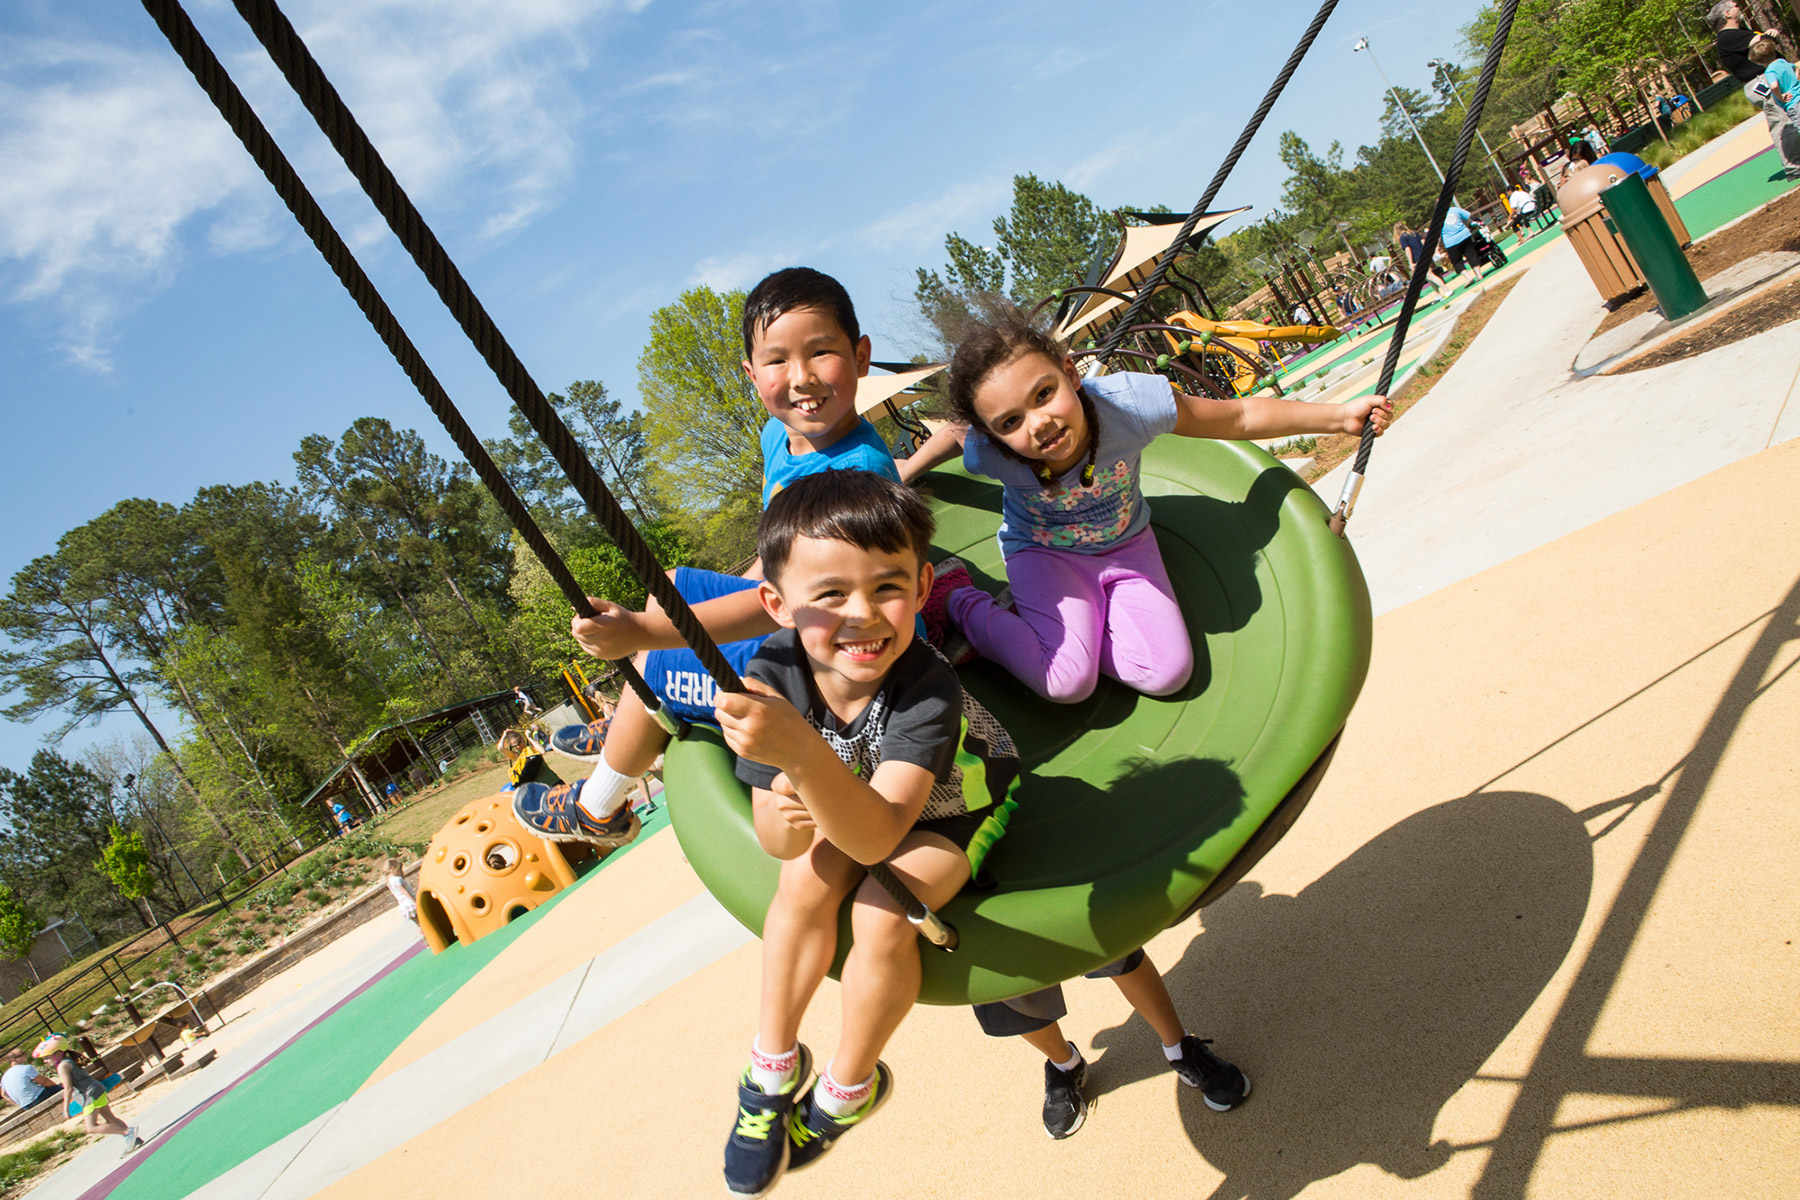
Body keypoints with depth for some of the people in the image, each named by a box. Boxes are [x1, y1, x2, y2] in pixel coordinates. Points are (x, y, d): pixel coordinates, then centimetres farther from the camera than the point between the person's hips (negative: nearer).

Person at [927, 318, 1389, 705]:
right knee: (1068, 682, -21)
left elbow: (1239, 416, -18)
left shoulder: (1129, 401, -34)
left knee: (1168, 672, -14)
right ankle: (957, 598, 0)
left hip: (1124, 544, 3)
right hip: (1043, 553, -2)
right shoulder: (985, 452, -34)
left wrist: (1340, 415, -13)